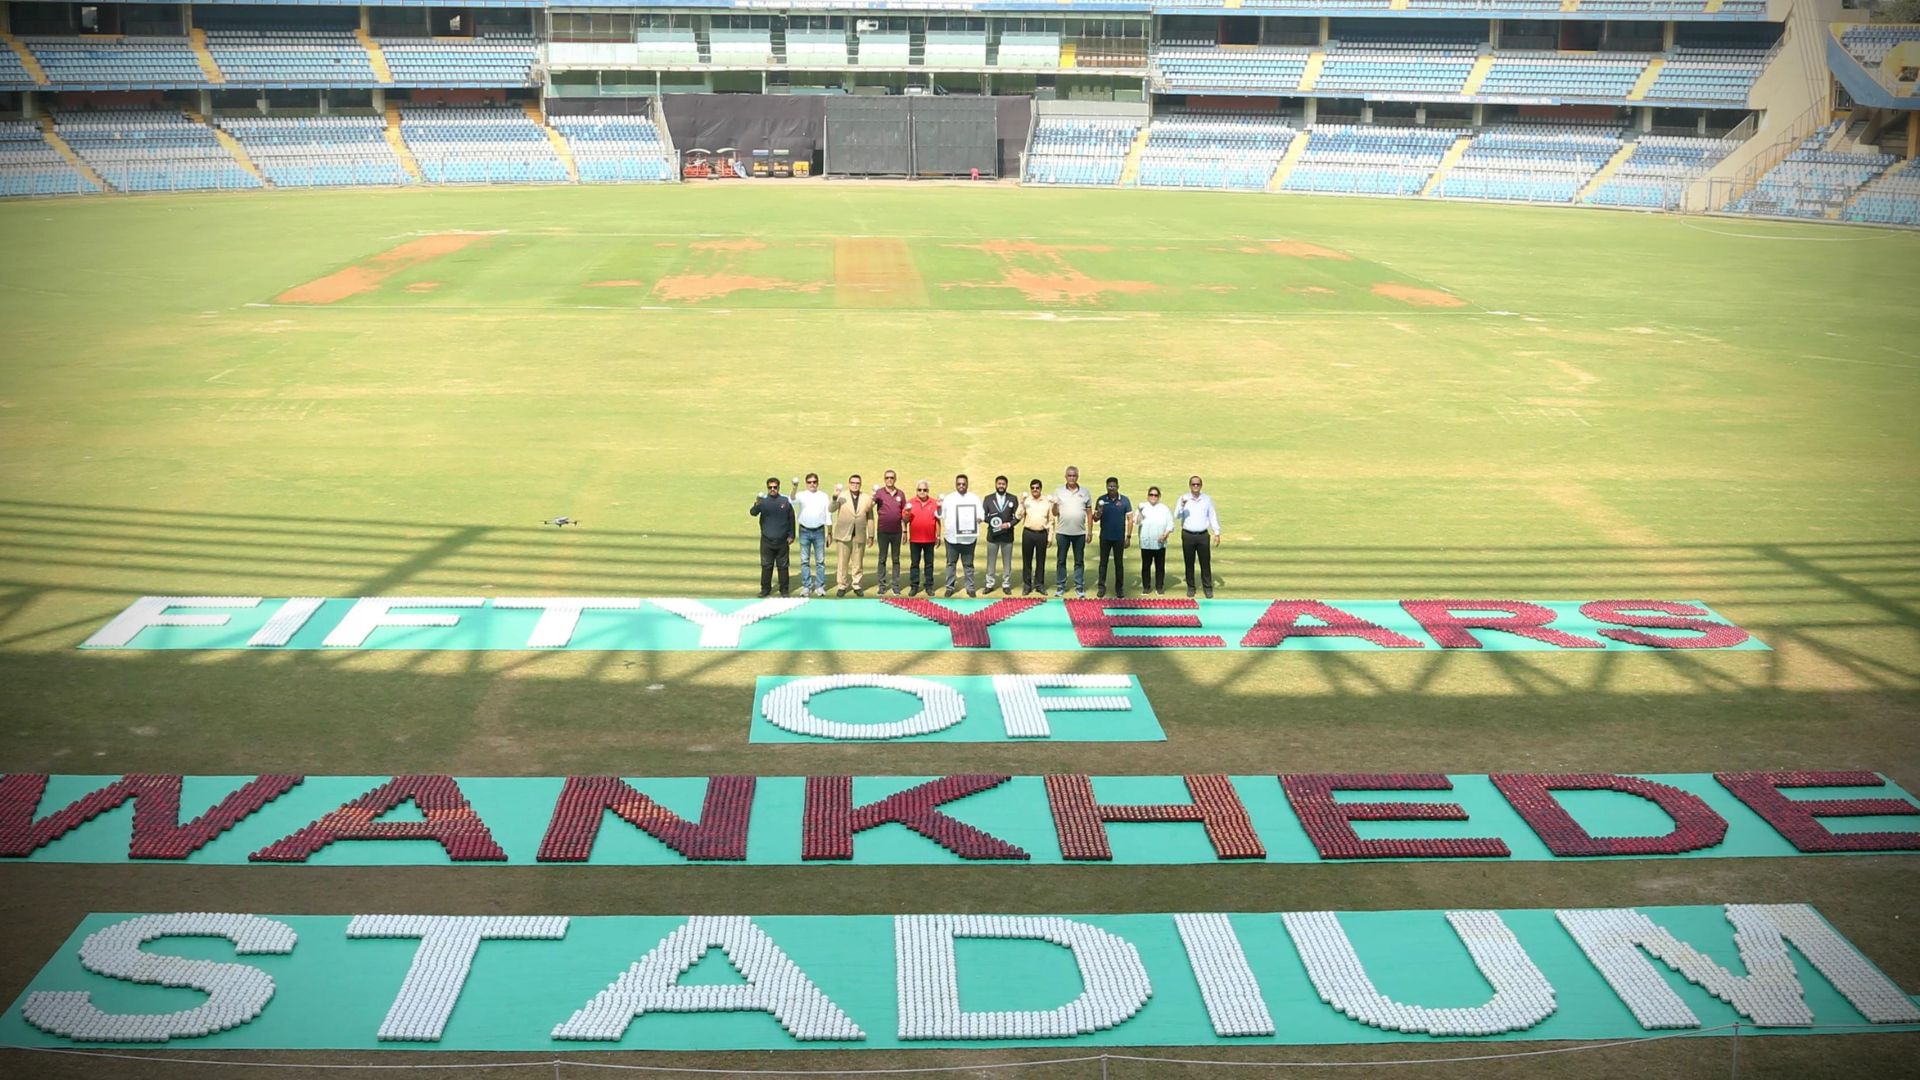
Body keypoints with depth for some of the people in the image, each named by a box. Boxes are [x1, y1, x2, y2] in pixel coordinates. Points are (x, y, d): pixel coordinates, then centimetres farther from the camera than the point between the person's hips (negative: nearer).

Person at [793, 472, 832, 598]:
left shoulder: (824, 496, 5)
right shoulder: (802, 495, 0)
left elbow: (828, 514, 8)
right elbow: (793, 500, -22)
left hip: (819, 531, 0)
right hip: (804, 531, 0)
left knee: (820, 560, 4)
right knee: (805, 560, 4)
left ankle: (820, 586, 9)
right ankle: (806, 586, 10)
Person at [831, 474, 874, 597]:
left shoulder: (867, 498, 5)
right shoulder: (841, 496, -1)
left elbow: (870, 517, 9)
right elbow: (832, 509, -15)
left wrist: (871, 535, 8)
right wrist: (835, 497, -34)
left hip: (860, 536, 2)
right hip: (844, 535, -2)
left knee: (858, 563, 8)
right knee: (842, 562, 4)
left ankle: (857, 585, 19)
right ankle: (842, 586, 12)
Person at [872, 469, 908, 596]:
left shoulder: (901, 494, 6)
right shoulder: (879, 492, -3)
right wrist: (872, 498, -34)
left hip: (896, 531, 2)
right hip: (883, 531, -2)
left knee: (896, 559, 6)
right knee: (882, 559, 4)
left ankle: (896, 586, 11)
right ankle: (882, 586, 8)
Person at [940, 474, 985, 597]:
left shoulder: (974, 498, 6)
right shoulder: (948, 498, 5)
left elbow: (981, 513, 4)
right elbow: (942, 515, 5)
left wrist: (979, 518, -17)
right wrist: (939, 507, -15)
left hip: (969, 537, 0)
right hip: (952, 537, 0)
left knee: (968, 564, 6)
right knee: (950, 563, 6)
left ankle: (970, 587, 12)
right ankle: (950, 586, 13)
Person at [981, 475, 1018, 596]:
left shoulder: (1013, 499, 3)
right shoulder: (988, 499, 3)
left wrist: (1009, 524, -15)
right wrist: (991, 521, -17)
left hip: (1007, 535, 0)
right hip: (992, 535, 0)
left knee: (1007, 562, 6)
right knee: (990, 561, 5)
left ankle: (1006, 585, 14)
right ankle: (989, 584, 13)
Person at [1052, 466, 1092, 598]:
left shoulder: (1085, 492, 3)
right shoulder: (1058, 491, 1)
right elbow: (1054, 513, -1)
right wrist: (1055, 505, -23)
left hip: (1080, 533, 0)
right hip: (1062, 532, 0)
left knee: (1079, 561, 6)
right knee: (1061, 560, 6)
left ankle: (1079, 587, 12)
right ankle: (1060, 586, 15)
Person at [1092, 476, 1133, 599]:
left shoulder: (1125, 500, -3)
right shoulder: (1102, 500, 0)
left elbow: (1130, 519, -1)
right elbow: (1095, 519, 3)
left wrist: (1129, 537, -6)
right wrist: (1098, 513, -20)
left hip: (1119, 538, -1)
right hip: (1105, 537, 1)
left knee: (1119, 563, 7)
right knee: (1103, 562, 6)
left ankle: (1119, 588, 14)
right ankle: (1101, 587, 11)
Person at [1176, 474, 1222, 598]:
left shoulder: (1207, 499, 5)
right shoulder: (1184, 499, 0)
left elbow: (1213, 516, 8)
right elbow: (1177, 515, -8)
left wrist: (1217, 533, 3)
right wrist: (1182, 506, -28)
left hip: (1203, 535, 0)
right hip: (1188, 535, 0)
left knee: (1206, 562, 1)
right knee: (1189, 563, 5)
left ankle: (1207, 587, 8)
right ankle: (1190, 587, 15)